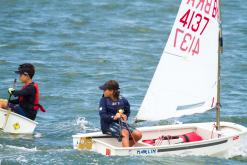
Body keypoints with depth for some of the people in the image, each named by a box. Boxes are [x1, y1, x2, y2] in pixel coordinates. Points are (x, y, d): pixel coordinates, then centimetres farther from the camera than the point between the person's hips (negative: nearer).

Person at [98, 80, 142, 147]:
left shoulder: (122, 100, 4)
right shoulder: (104, 100, -4)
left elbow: (128, 111, 20)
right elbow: (102, 115, -12)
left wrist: (125, 116, -2)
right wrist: (113, 117, -26)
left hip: (121, 123, 5)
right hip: (108, 125, -5)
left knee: (138, 134, -11)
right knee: (125, 133, -33)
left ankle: (125, 148, 4)